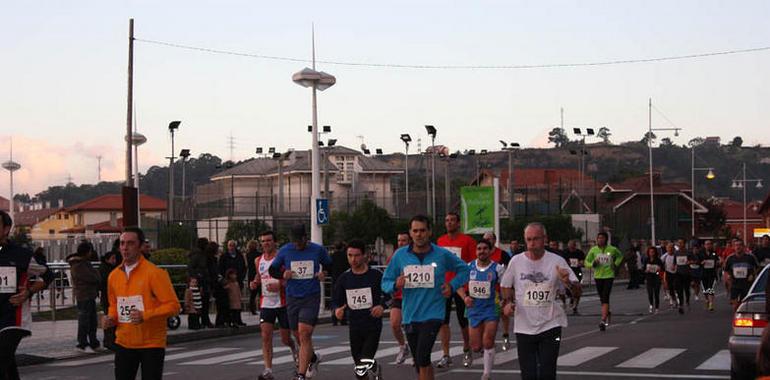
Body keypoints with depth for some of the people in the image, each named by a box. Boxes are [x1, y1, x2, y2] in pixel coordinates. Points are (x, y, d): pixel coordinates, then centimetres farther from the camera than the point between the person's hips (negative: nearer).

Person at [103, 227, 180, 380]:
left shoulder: (155, 273, -12)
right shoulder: (114, 275, 7)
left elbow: (173, 305, -15)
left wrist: (145, 315, -25)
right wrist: (111, 318, 1)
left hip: (151, 344, -5)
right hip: (124, 343, 5)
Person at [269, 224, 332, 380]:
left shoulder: (318, 250, 0)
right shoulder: (284, 251, 2)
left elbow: (330, 265, 16)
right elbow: (272, 270, 11)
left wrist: (324, 273, -6)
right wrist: (283, 274, -9)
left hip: (311, 298, -3)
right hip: (292, 298, 3)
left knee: (304, 334, -14)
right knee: (299, 335, 11)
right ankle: (313, 358, 42)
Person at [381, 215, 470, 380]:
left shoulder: (442, 254, -3)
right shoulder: (400, 255, 1)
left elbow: (464, 269, 13)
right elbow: (385, 281, 6)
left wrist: (452, 286, -2)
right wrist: (395, 285, -15)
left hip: (433, 314, -3)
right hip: (410, 316, 4)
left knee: (422, 358, -20)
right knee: (420, 363, 14)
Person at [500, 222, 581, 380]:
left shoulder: (557, 261, -5)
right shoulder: (516, 261, 1)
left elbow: (577, 290, -5)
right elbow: (506, 286, 16)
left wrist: (568, 283, -27)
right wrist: (507, 302, -2)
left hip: (550, 326, -2)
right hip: (524, 327, 2)